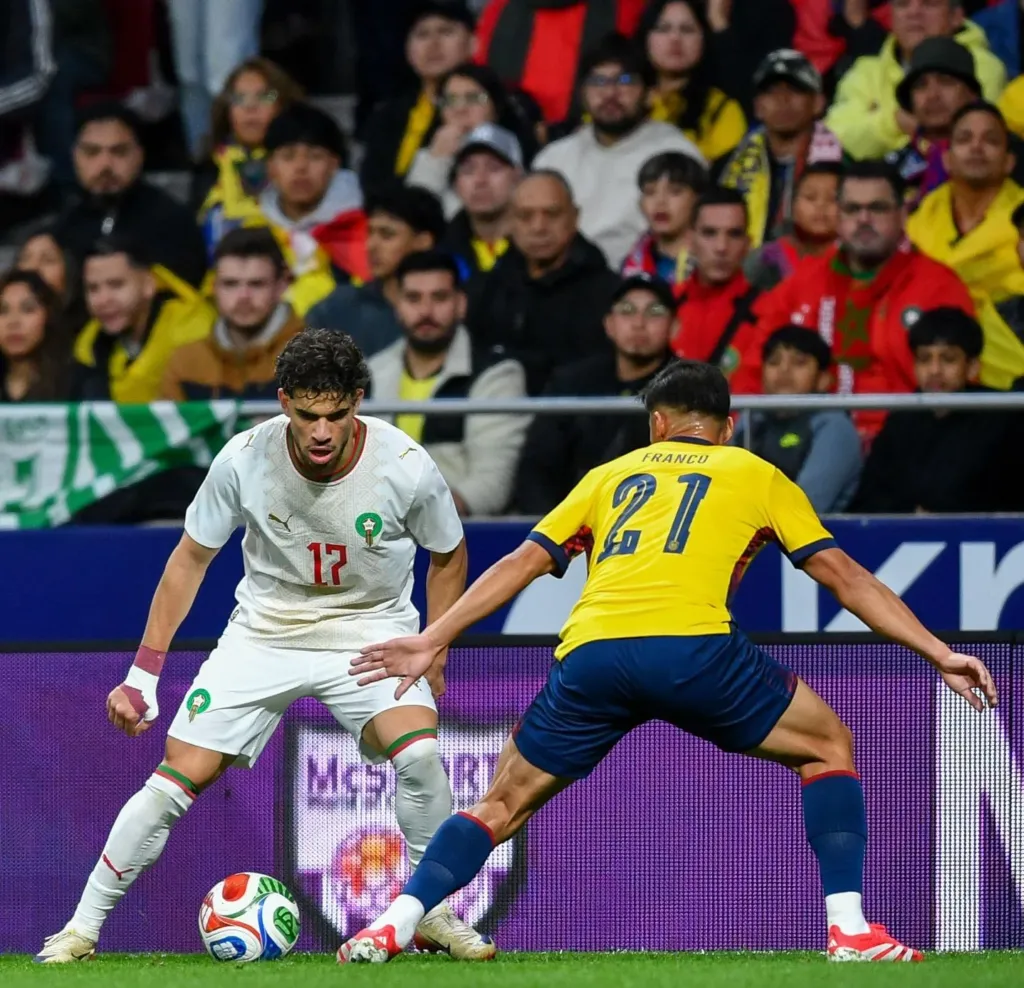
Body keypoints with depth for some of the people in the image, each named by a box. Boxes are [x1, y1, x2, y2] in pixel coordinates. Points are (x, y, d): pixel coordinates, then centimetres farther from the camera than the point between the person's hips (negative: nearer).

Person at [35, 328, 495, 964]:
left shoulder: (405, 467, -20)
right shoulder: (245, 459, -18)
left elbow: (448, 555, 2)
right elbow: (191, 559, -3)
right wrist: (144, 673, -3)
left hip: (370, 632, -1)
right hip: (265, 631, 1)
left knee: (418, 753, -28)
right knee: (176, 779, -8)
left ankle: (435, 914, -9)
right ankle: (83, 926, 6)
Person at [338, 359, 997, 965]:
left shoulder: (610, 475, 30)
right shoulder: (757, 476, 24)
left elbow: (522, 563, 23)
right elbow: (843, 575, 20)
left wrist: (434, 639, 25)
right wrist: (939, 653, 22)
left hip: (589, 652, 2)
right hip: (691, 646, -2)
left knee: (504, 805, 19)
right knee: (828, 746, 18)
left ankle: (394, 926, 2)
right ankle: (849, 929, 4)